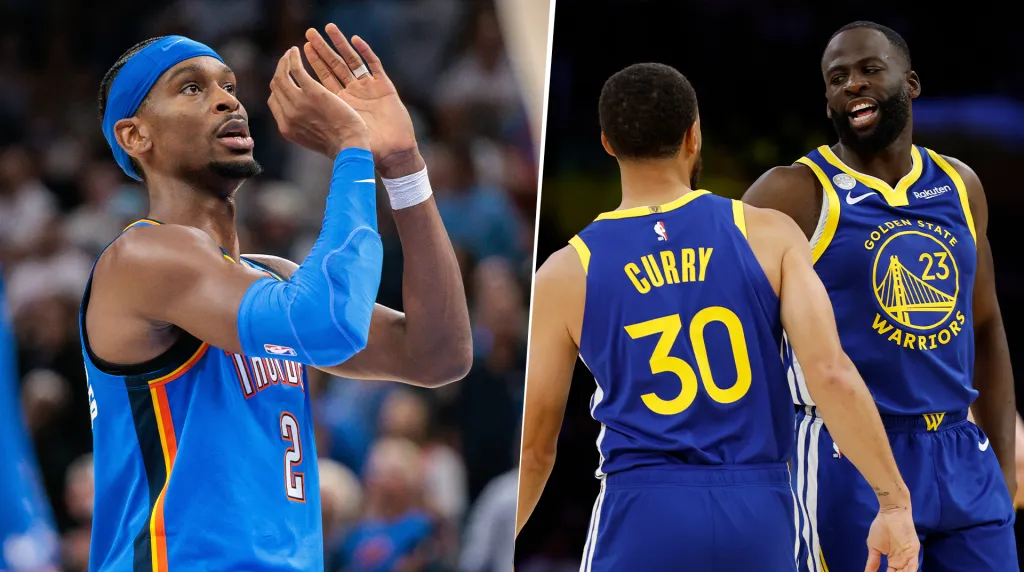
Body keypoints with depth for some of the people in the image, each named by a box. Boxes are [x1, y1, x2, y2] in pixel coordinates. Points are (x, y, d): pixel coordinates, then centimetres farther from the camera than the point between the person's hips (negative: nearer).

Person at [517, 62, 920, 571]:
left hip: (645, 513, -1)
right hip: (758, 512, 2)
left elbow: (533, 447, 7)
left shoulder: (567, 274, 2)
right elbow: (832, 374, -8)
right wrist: (895, 503, -4)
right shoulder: (768, 236, 1)